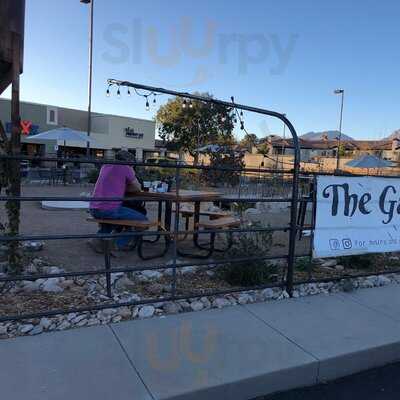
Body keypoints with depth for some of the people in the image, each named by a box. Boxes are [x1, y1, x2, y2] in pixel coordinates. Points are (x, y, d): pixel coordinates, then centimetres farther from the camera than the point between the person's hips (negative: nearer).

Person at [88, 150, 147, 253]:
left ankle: (98, 239, 21)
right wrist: (125, 187, 24)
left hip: (93, 209, 8)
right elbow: (138, 188, 7)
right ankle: (120, 244, -1)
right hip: (110, 209, -8)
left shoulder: (105, 166, 19)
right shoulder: (126, 168, 0)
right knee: (143, 220, 0)